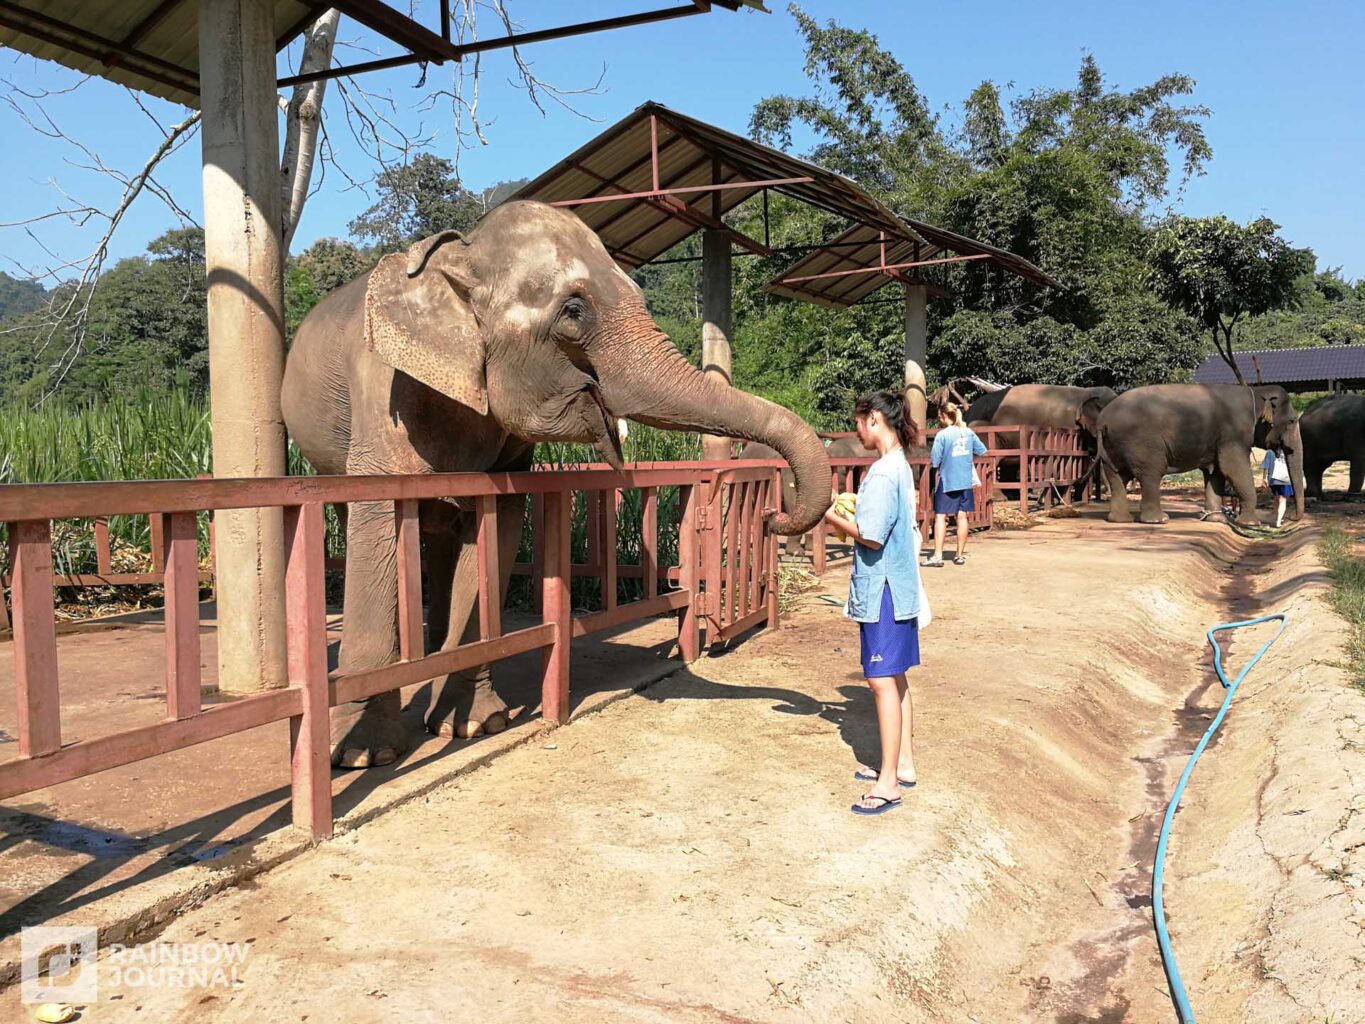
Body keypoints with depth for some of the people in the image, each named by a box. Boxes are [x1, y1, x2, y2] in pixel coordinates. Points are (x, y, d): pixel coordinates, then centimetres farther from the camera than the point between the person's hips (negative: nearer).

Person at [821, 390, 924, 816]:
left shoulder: (883, 472, -19)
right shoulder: (899, 466, 12)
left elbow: (871, 537, -23)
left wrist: (831, 515, -10)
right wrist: (843, 515, 12)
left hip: (883, 590, -10)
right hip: (897, 586, 10)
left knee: (883, 681, -4)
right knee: (894, 679, 17)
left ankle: (888, 783, 3)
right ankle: (903, 765, 28)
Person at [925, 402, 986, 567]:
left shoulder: (942, 435, -12)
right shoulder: (969, 432, 3)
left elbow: (934, 462, -13)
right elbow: (982, 451, 12)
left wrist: (931, 461, 9)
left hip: (947, 482, -5)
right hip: (966, 481, 5)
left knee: (940, 517, -1)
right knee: (962, 516, 9)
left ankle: (938, 556, -7)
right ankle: (960, 555, 15)